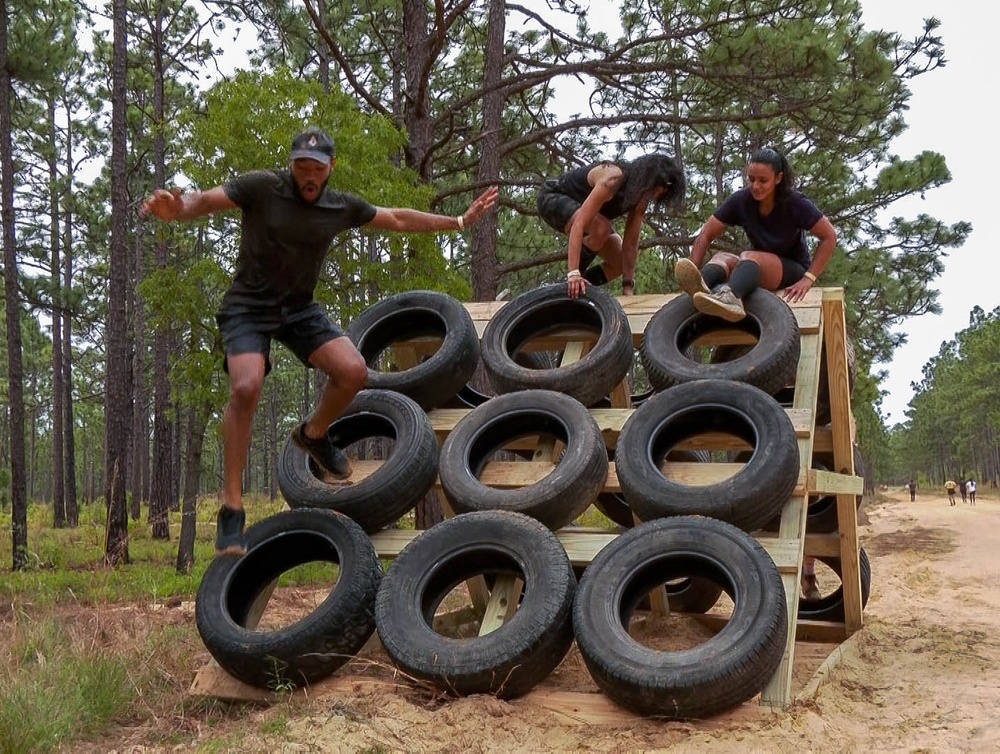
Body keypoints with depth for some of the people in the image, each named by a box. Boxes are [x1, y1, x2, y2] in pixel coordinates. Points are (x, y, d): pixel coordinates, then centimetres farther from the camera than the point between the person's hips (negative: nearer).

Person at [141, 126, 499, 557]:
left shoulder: (341, 207, 1)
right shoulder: (261, 188, -12)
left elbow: (400, 220, 13)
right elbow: (203, 202, -20)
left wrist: (460, 221, 16)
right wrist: (176, 209, -44)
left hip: (300, 308, 5)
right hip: (249, 306, -4)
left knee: (353, 371, -15)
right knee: (246, 388, -27)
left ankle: (313, 435, 18)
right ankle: (232, 509, -17)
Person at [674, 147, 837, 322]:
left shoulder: (795, 203, -14)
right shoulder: (741, 200, -8)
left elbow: (829, 237, -11)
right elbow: (705, 235, -8)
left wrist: (808, 278, -19)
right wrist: (692, 273, -22)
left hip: (793, 269, -4)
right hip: (759, 268, 4)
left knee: (749, 256, -34)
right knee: (721, 256, -25)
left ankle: (730, 296, -69)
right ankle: (701, 286, -62)